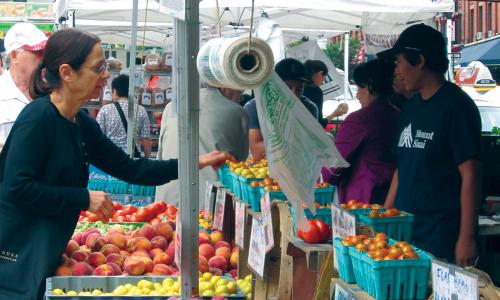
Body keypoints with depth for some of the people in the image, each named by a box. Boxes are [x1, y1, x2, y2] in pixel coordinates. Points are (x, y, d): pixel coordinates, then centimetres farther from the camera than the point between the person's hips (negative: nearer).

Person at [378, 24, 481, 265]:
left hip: (441, 236, -7)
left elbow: (470, 175, -13)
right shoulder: (410, 107, 14)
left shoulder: (456, 106, -9)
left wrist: (467, 238, -17)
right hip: (403, 229, 7)